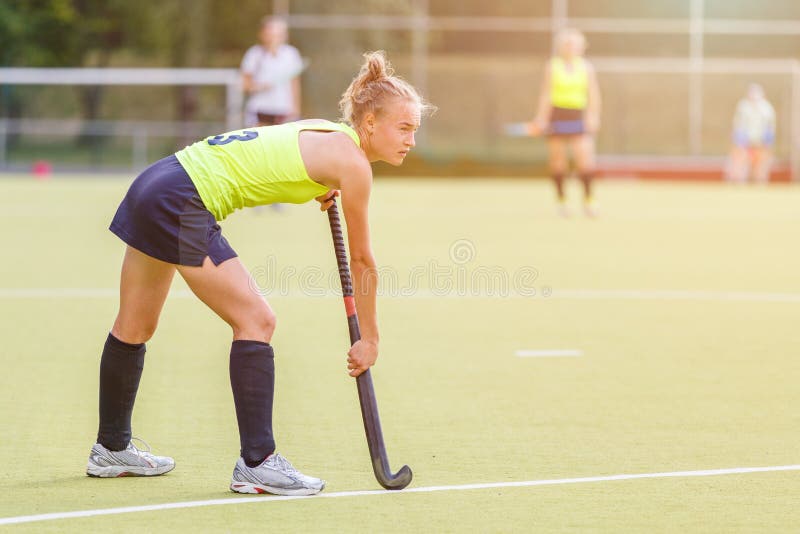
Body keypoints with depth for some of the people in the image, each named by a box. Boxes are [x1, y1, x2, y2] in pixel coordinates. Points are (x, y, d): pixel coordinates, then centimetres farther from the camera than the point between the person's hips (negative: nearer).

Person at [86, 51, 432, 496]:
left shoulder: (324, 134, 12)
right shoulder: (352, 162, -13)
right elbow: (363, 261, -5)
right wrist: (370, 338, 5)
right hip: (182, 205, -10)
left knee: (135, 328, 20)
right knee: (256, 320, -8)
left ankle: (111, 449, 35)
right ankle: (256, 463, -7)